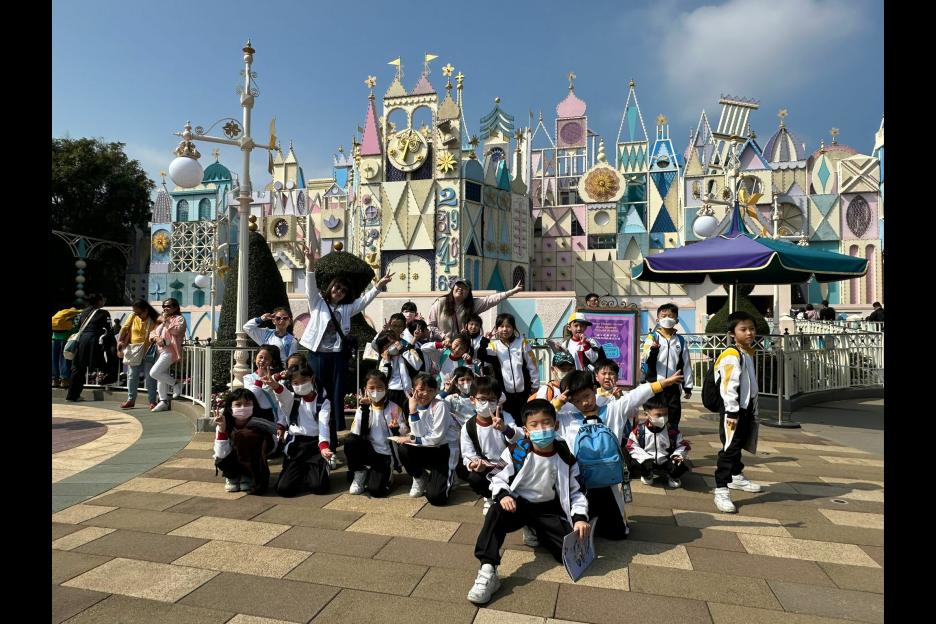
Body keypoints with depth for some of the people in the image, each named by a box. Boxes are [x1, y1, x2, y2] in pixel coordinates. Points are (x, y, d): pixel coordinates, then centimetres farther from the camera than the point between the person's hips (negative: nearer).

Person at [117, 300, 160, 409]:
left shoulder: (154, 319, -9)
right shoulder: (132, 317, 0)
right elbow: (124, 328, -1)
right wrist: (119, 340, -11)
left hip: (148, 351, -4)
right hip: (134, 351, 4)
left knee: (150, 377, 1)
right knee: (132, 376, 10)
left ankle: (152, 401, 9)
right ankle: (131, 399, 21)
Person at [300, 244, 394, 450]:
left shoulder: (346, 308, 16)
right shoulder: (317, 302, 9)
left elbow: (364, 300, 10)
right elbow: (311, 286, -4)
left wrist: (378, 285, -2)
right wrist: (311, 265, -19)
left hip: (338, 356, 2)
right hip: (317, 355, -2)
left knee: (336, 396, 3)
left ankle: (333, 437, 9)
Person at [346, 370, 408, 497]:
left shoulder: (394, 408, -5)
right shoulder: (363, 408, 0)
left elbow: (406, 435, -6)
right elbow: (356, 433, -15)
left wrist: (397, 429, -28)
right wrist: (363, 409, -22)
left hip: (385, 455, -2)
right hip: (369, 451, 2)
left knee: (375, 490, -22)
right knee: (350, 441, -28)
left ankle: (385, 473, 13)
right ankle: (360, 473, -4)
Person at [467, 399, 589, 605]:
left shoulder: (565, 457, -8)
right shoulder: (516, 452, -13)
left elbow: (575, 491, 0)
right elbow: (498, 478, -6)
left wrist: (580, 517, -17)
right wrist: (502, 495, -28)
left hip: (548, 509, 2)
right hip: (518, 503, -1)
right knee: (496, 513, -35)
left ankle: (536, 532, 11)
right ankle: (487, 571, -36)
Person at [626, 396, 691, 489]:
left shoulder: (672, 431, -8)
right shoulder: (639, 430, -14)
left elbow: (683, 445, 1)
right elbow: (632, 447, -11)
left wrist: (678, 455, -20)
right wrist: (645, 458, -24)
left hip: (666, 461, 1)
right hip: (647, 460, -1)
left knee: (681, 466, -25)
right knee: (634, 463, -30)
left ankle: (673, 477, 15)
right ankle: (647, 475, 10)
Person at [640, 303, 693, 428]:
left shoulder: (680, 341, 7)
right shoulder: (652, 338, -3)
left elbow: (686, 365, 10)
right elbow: (644, 359, -14)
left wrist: (688, 386, 9)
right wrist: (652, 349, -34)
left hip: (673, 386, 3)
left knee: (674, 418, 10)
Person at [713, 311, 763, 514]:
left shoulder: (750, 353, 13)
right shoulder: (731, 356, -18)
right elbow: (728, 386, -23)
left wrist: (754, 411, 23)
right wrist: (732, 412, -24)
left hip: (746, 409, 9)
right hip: (733, 411, -9)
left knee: (739, 445, 23)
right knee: (729, 449, -11)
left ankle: (736, 477, 41)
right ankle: (721, 491, -8)